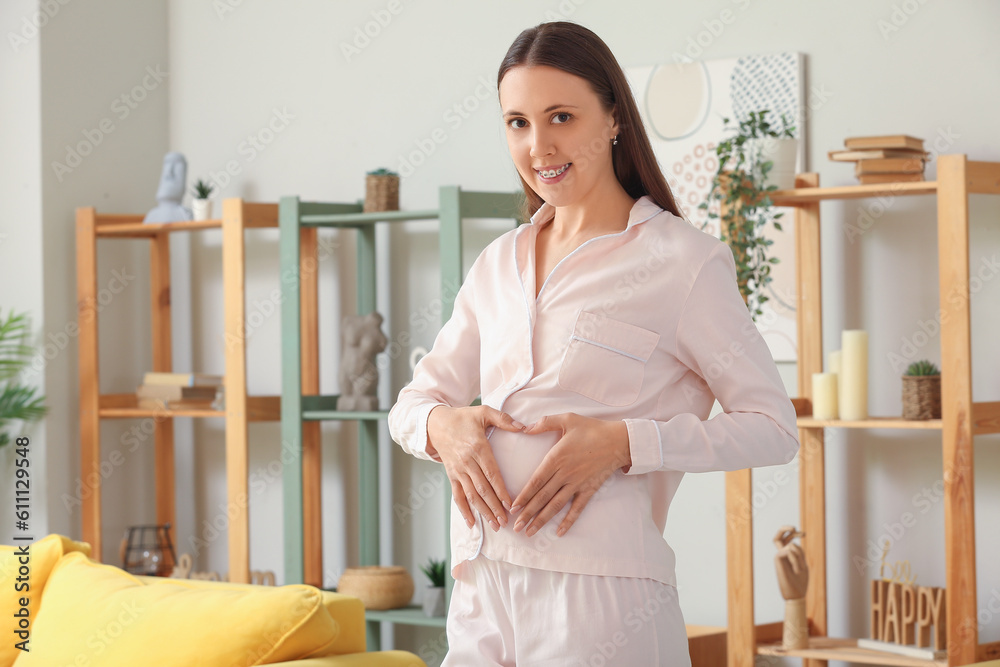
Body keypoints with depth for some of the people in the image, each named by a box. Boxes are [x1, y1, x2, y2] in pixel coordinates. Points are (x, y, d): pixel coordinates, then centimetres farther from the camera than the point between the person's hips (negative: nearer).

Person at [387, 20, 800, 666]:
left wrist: (625, 443, -17)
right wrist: (443, 424, -4)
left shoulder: (682, 260, -3)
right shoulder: (498, 264, 15)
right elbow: (412, 402, 20)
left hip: (599, 593, -5)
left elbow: (773, 427, -5)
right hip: (482, 588, 5)